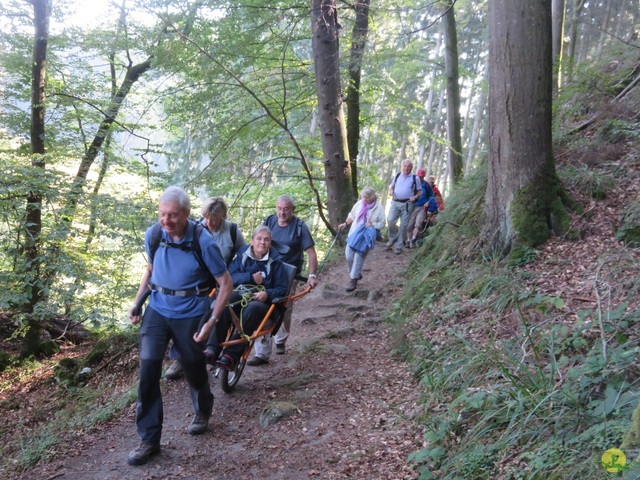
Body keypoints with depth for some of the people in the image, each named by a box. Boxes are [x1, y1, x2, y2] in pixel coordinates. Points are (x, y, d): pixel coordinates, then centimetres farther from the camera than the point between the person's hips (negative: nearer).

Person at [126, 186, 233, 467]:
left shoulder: (202, 241, -19)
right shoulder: (152, 235, -7)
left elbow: (226, 283, -11)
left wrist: (212, 321, -17)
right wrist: (136, 303, 6)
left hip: (189, 314, -3)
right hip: (157, 309, 3)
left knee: (194, 369, 13)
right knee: (148, 370, -7)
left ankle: (202, 413, 44)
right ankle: (149, 440, 6)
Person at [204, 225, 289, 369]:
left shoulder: (276, 262, 6)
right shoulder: (242, 255, 11)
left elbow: (282, 288, 3)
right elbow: (230, 276, -1)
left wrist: (267, 294, -18)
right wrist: (251, 277, -15)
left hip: (261, 300, -1)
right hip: (240, 293, 2)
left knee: (252, 309, -39)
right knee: (224, 303, -35)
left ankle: (231, 355, -42)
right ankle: (212, 349, -40)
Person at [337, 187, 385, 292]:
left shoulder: (379, 208, -9)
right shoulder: (359, 203, 0)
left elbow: (382, 224, -5)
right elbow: (352, 216, 14)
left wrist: (372, 224, -20)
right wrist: (345, 223, 2)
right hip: (354, 234, 4)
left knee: (359, 258, -7)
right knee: (349, 256, 2)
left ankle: (353, 280, 1)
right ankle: (357, 274, 26)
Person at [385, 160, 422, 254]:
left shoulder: (415, 178, 4)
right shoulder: (397, 176, 11)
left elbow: (420, 191, 8)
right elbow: (391, 186, 21)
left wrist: (415, 197, -12)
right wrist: (391, 191, -2)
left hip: (407, 204, -2)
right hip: (395, 202, 2)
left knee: (403, 225, 0)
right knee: (390, 221, -13)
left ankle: (399, 246, 8)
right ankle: (393, 238, 13)